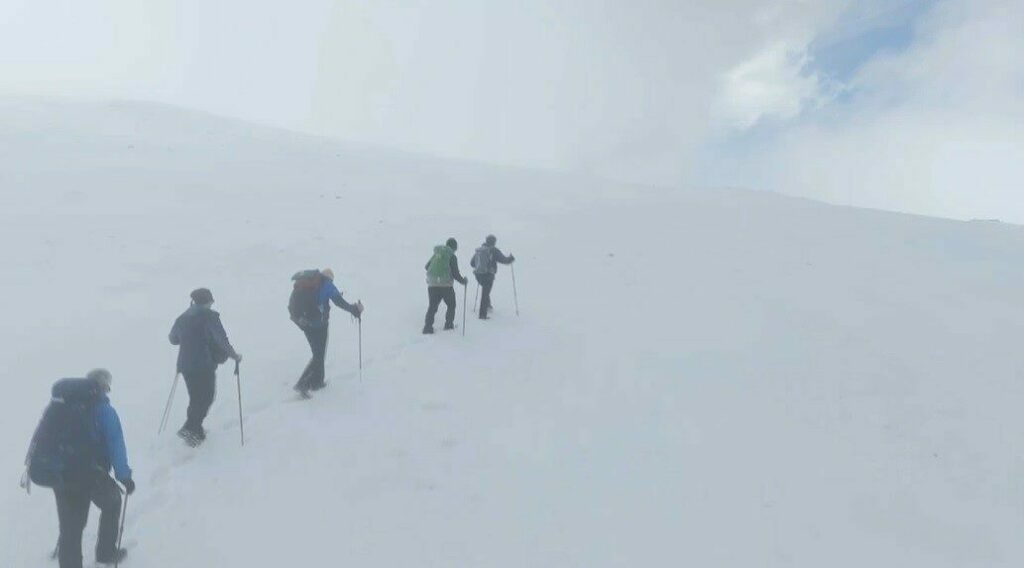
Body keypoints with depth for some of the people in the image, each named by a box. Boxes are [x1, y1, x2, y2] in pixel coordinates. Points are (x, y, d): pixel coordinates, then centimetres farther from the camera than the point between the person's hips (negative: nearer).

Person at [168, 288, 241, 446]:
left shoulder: (183, 317, 10)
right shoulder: (209, 316, -9)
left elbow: (173, 338, 22)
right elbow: (221, 339, -15)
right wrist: (233, 355, -3)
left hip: (185, 365, 7)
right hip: (204, 366, -7)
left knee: (195, 398, 19)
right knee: (206, 397, 3)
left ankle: (195, 430, 23)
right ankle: (190, 429, -7)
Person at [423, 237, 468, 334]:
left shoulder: (436, 254, 11)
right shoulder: (452, 256, -4)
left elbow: (427, 266, 17)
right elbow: (455, 273, -8)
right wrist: (463, 281, 8)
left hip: (432, 284, 4)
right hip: (446, 285, -4)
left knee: (433, 306, 9)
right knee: (451, 305, 16)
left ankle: (428, 326, -2)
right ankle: (449, 324, 17)